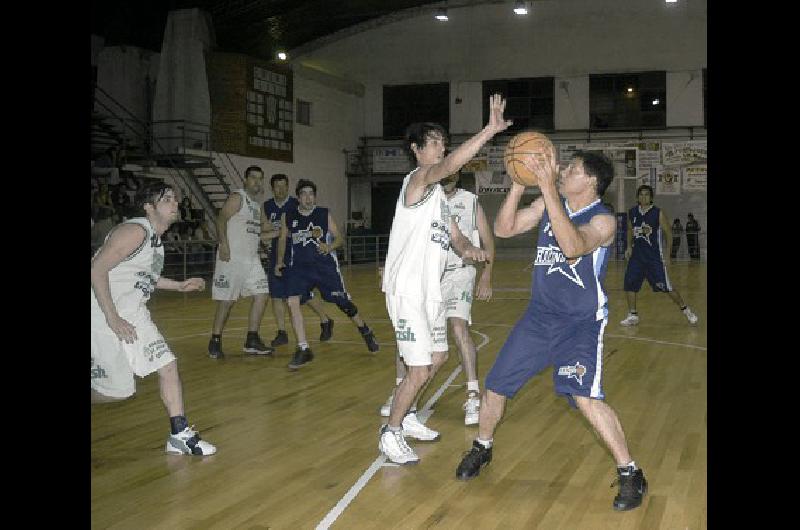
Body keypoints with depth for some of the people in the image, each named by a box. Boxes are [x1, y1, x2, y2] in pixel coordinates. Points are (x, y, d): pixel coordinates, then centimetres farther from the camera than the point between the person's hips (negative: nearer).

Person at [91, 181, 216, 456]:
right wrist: (113, 320, -24)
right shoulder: (135, 231, -18)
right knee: (118, 389, -5)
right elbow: (97, 270, -23)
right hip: (103, 317, -9)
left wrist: (179, 286, 19)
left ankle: (180, 436, 8)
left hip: (133, 314, 9)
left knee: (168, 365, 1)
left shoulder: (155, 238, 10)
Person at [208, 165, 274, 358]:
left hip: (251, 258, 8)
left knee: (261, 295, 2)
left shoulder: (257, 205, 19)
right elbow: (221, 218, -18)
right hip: (232, 256, -8)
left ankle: (252, 342, 9)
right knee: (227, 301, -4)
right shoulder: (237, 197, -6)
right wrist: (223, 243, -29)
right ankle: (215, 342, 8)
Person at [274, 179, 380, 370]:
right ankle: (303, 350, -10)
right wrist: (279, 262, 10)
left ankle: (365, 331, 33)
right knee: (292, 302, -18)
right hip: (299, 266, 1)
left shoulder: (325, 214, -1)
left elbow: (340, 238, 2)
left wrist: (329, 247, -18)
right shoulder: (288, 217, 3)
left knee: (343, 302, 3)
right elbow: (283, 239, 18)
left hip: (325, 265, -1)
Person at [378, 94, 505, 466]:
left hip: (430, 289, 10)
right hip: (407, 289, -10)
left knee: (437, 358, 20)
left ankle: (406, 417, 36)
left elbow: (453, 235, 18)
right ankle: (390, 434, 8)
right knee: (420, 370, -9)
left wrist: (467, 249, -6)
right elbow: (450, 165, -35)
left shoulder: (437, 192, 16)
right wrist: (490, 130, -43)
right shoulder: (418, 179, -13)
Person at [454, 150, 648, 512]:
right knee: (495, 386, 8)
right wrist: (518, 184, -16)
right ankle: (482, 449, 35)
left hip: (581, 323, -6)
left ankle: (630, 474, -5)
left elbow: (573, 246, -36)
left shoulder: (603, 220, -16)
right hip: (539, 316, 6)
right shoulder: (547, 205, 2)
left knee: (585, 397, -23)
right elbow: (503, 229, -3)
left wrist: (548, 187, -40)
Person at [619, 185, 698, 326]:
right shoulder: (632, 212, 4)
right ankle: (633, 315, 11)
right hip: (637, 255, 5)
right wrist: (629, 247, 8)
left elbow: (669, 233, -3)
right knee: (629, 284, -2)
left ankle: (686, 310, 13)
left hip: (654, 256, -4)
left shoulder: (658, 213, -9)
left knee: (666, 287, -4)